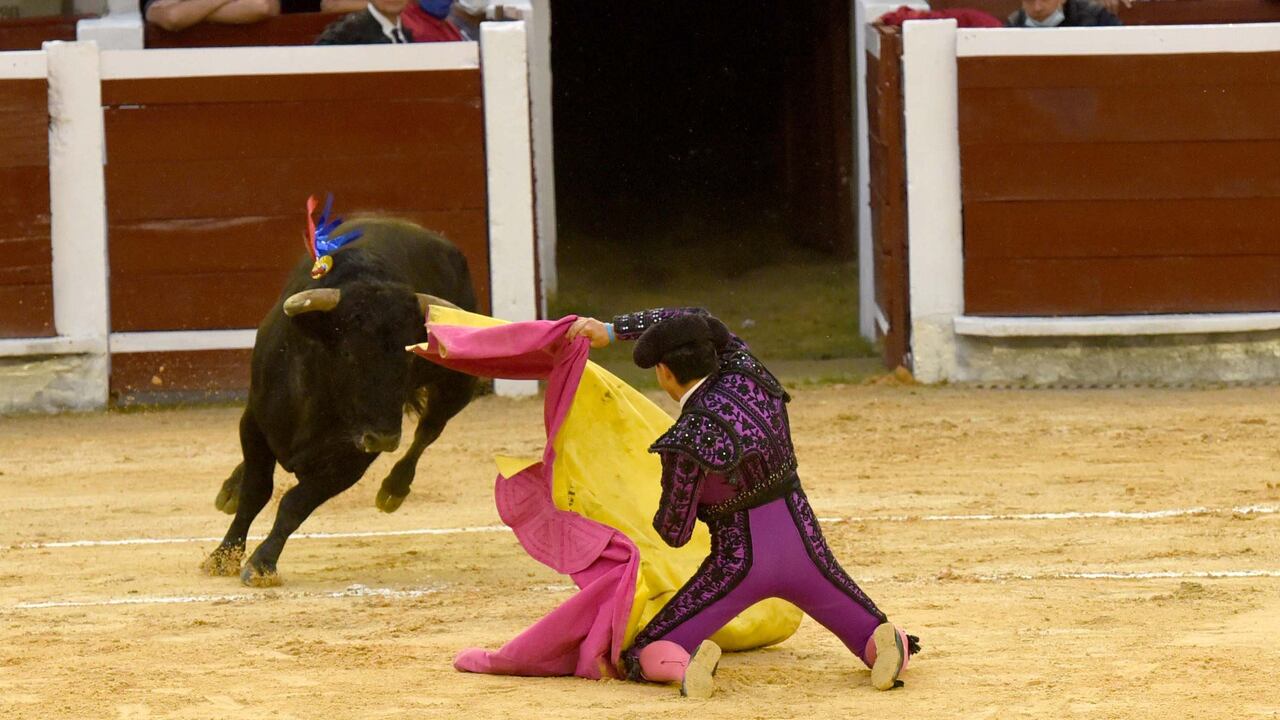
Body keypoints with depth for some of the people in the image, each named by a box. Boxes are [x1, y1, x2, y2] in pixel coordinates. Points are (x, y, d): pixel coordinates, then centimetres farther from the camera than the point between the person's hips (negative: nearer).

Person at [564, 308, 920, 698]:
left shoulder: (686, 442, -19)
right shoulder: (746, 373, -5)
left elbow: (674, 532, -7)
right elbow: (693, 319, 15)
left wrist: (663, 518, 16)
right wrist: (612, 330, 17)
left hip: (741, 561, -5)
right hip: (804, 545, 5)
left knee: (642, 658, 6)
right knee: (881, 640, 20)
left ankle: (686, 665, -28)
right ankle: (890, 647, -17)